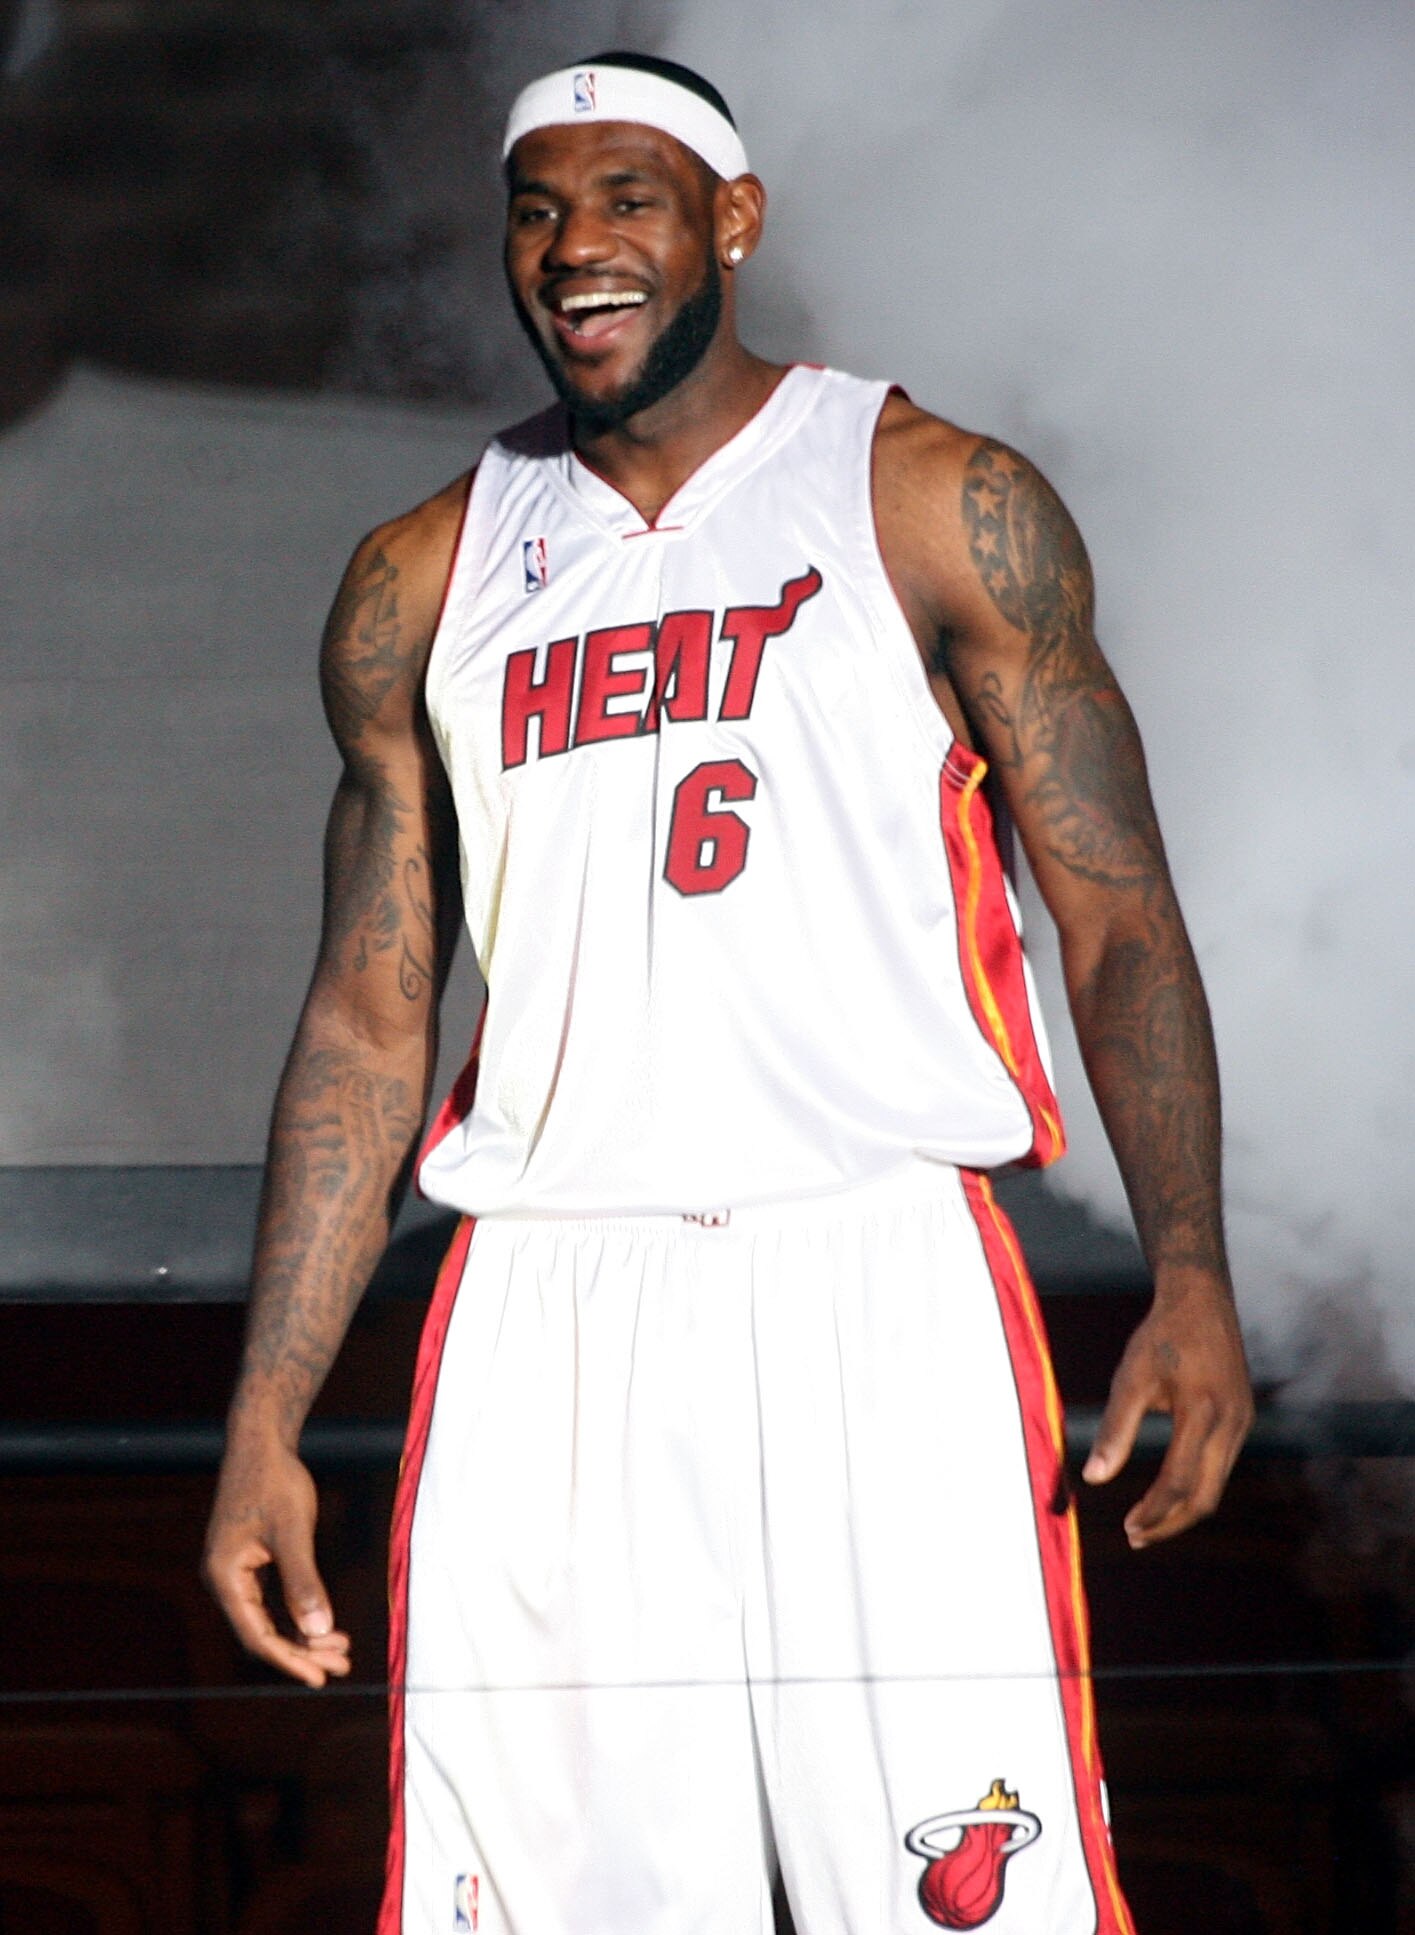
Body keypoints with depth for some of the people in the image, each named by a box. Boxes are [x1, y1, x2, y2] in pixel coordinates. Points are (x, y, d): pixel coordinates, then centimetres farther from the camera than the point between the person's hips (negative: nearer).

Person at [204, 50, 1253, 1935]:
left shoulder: (941, 506, 4)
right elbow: (369, 1021, 16)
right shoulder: (424, 583, 14)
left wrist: (1190, 1285, -13)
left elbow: (1120, 923, 1)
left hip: (876, 1282, -3)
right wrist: (265, 1423, 9)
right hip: (545, 1316, 3)